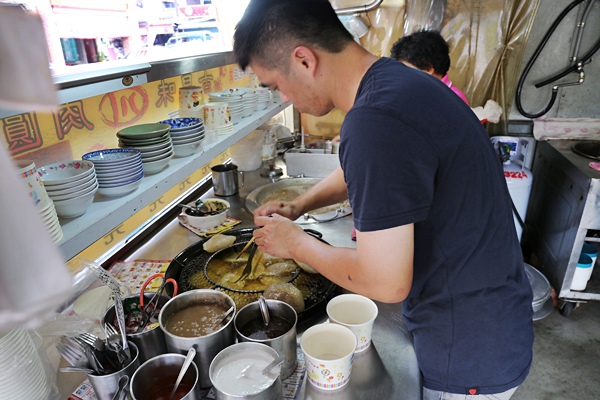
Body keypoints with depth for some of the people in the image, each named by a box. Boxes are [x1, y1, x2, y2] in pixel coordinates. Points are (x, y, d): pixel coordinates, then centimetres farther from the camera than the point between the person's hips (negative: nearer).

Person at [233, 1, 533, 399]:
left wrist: (296, 242, -13)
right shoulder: (395, 80, 1)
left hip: (470, 355, -8)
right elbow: (362, 172, 18)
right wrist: (299, 205, 11)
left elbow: (385, 282, -28)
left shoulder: (377, 122, -33)